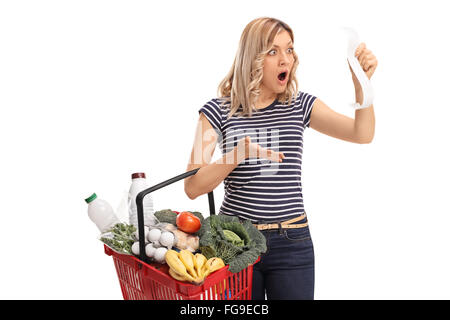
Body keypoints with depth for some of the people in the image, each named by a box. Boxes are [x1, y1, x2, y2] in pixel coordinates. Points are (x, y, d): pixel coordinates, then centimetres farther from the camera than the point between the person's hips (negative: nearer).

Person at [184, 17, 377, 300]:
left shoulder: (301, 105, 4)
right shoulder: (218, 111, -5)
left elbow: (363, 134, -8)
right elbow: (192, 188, -10)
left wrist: (362, 83, -23)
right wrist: (238, 154, -25)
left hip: (293, 242, 2)